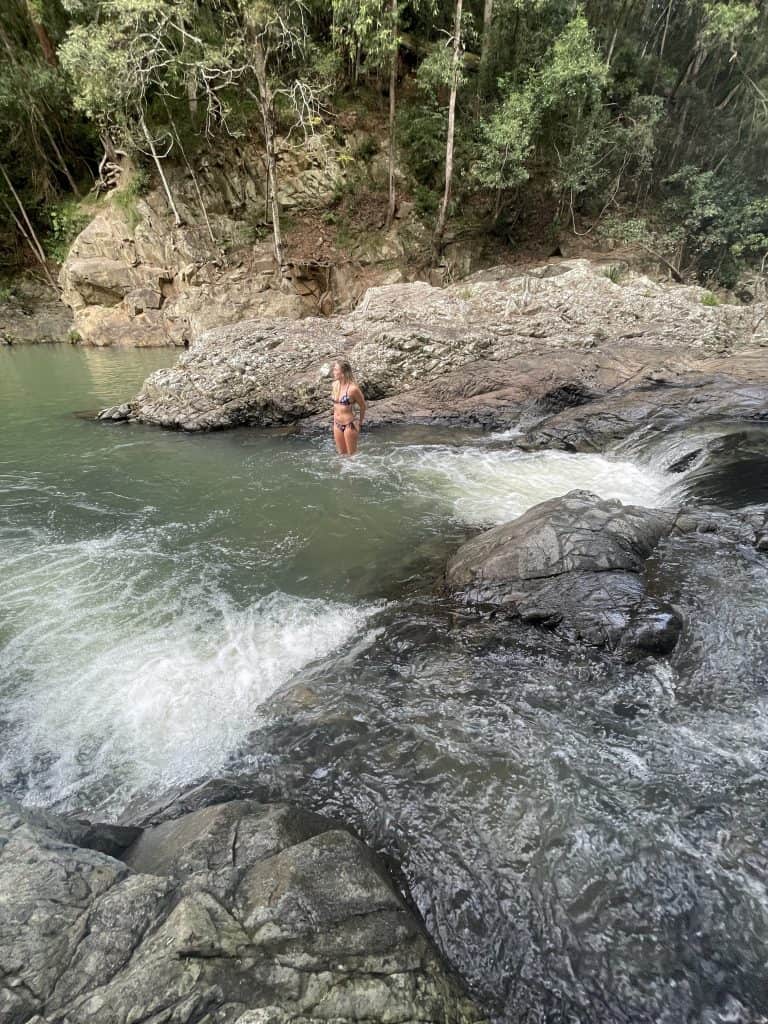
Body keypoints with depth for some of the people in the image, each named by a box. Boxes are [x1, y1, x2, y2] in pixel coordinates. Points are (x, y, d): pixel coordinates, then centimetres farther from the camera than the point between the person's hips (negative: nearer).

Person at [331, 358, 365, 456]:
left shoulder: (352, 388, -20)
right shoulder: (335, 384, 1)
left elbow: (363, 406, -8)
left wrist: (360, 423, 1)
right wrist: (335, 420, 17)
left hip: (349, 425, -7)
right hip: (337, 425, 7)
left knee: (352, 455, 9)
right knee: (341, 454, 19)